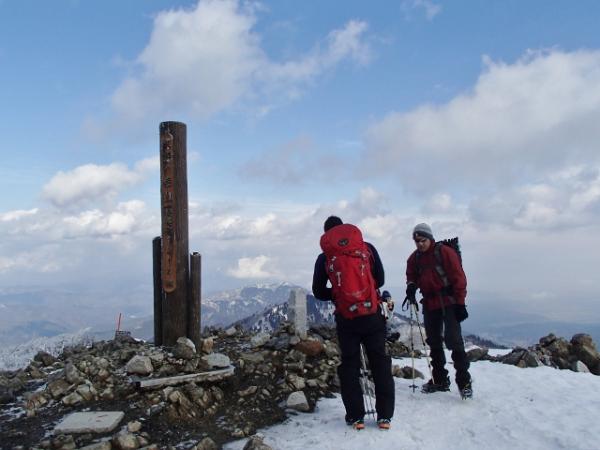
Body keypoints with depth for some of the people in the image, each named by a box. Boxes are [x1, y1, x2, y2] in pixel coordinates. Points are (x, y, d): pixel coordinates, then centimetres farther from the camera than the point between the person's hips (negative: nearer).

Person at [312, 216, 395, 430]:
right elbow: (380, 280, 7)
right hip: (373, 316, 1)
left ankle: (356, 416, 10)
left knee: (349, 365, 10)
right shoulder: (367, 248, 1)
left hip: (346, 318, 0)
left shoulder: (324, 258, 1)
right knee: (380, 363, 10)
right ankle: (384, 415, 11)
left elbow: (319, 292, 5)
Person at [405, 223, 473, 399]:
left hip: (448, 302, -6)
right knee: (434, 342, 11)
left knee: (453, 340, -12)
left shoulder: (444, 252, -8)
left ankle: (464, 381, -3)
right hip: (429, 304, 6)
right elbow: (412, 276, 19)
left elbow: (458, 277, -8)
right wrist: (411, 286, -6)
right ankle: (439, 380, 22)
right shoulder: (414, 258, 8)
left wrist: (460, 303, -11)